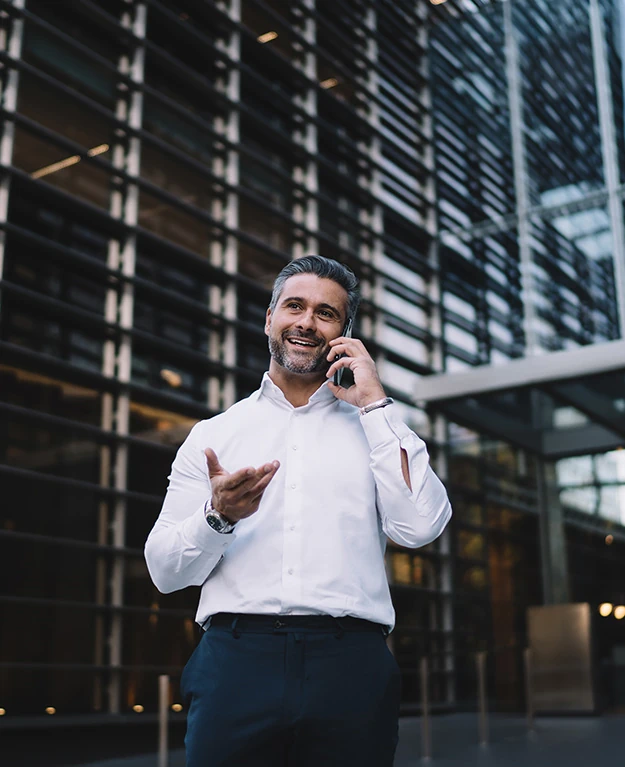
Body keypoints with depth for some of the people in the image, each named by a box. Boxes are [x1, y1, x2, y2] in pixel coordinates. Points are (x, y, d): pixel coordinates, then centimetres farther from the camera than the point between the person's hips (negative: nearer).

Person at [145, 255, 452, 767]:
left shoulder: (375, 429, 13)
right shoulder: (213, 435, 13)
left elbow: (418, 528, -5)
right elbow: (166, 571, 8)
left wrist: (374, 403, -1)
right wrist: (219, 515, -13)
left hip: (350, 667, 0)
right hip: (236, 661, 0)